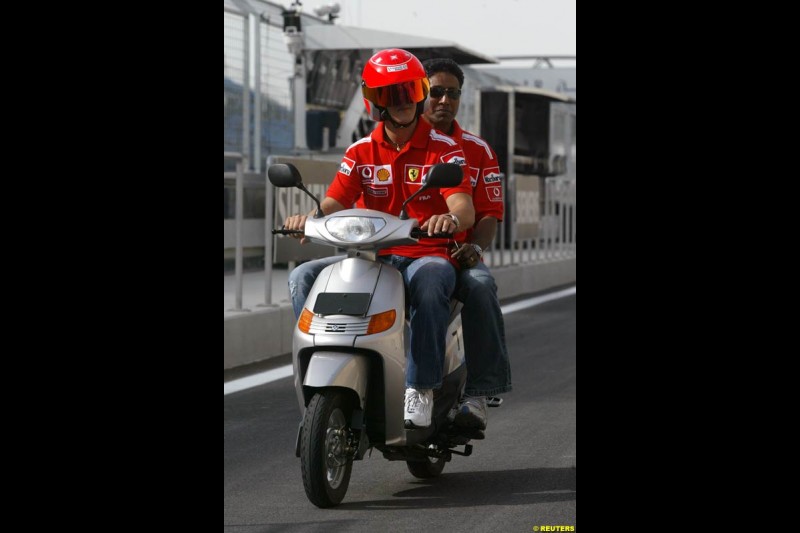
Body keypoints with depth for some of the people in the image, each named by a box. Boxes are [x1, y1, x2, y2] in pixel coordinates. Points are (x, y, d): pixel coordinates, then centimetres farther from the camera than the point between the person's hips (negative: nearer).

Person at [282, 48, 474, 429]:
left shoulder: (444, 149, -1)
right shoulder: (361, 153, 10)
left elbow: (465, 209, -15)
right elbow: (335, 202, -1)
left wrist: (451, 218, -41)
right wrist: (309, 217, -26)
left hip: (428, 254, -4)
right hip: (373, 256, 4)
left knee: (428, 282, -41)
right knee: (303, 278, -19)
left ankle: (420, 387, -34)